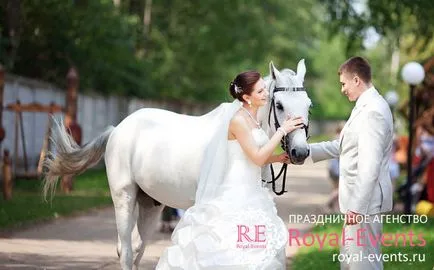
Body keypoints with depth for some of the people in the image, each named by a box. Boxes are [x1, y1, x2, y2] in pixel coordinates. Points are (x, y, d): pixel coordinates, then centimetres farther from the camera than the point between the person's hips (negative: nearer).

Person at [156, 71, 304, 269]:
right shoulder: (239, 120, -16)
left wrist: (277, 158, 7)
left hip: (251, 192, 10)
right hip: (237, 194, -10)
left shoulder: (252, 119, 12)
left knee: (253, 251, 10)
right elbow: (257, 157, -17)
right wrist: (282, 130, -14)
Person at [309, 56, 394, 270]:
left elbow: (370, 166, -25)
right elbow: (341, 146, 21)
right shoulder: (366, 107, 13)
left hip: (365, 203, -11)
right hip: (358, 200, 11)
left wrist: (357, 207, -24)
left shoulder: (372, 111, -20)